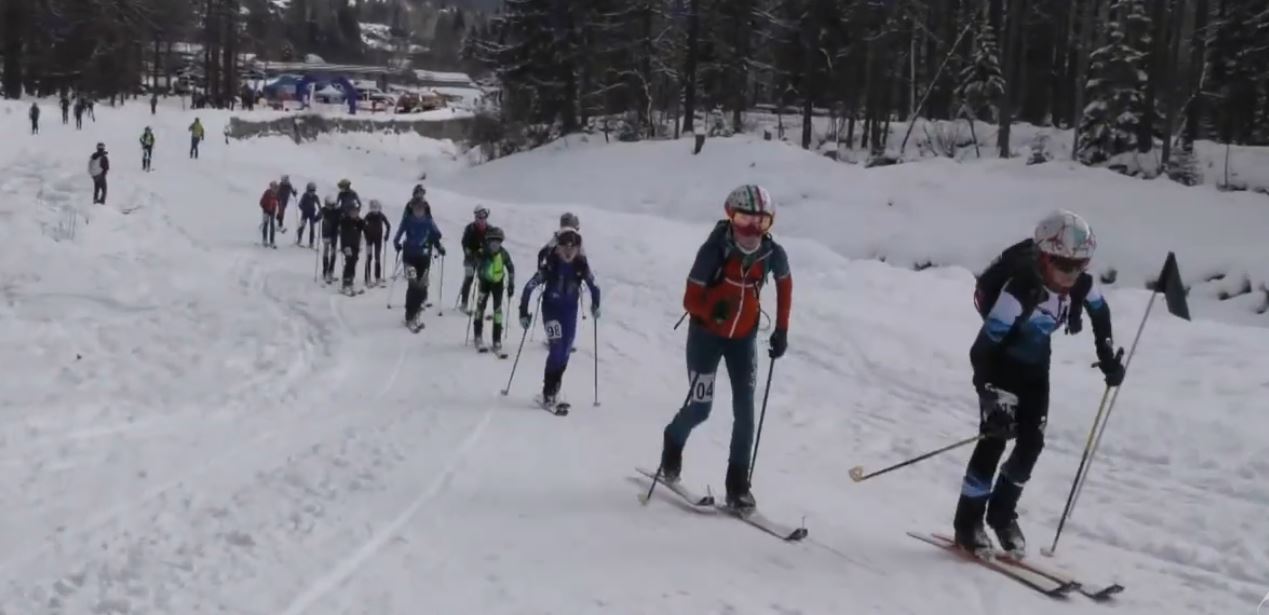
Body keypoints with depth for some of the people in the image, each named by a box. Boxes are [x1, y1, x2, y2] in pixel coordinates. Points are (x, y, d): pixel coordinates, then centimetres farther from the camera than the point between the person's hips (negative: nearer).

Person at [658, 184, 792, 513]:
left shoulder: (772, 254, -15)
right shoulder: (714, 250, -25)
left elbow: (784, 282, 8)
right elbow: (690, 299, -22)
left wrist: (782, 329, 6)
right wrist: (713, 310, -44)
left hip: (744, 337, 3)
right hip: (706, 334, -3)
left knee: (745, 411, -4)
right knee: (700, 408, -2)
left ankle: (738, 485, 6)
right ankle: (673, 440, 33)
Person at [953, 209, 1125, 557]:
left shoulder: (1082, 284, -17)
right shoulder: (1020, 288, -36)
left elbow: (1100, 312, 9)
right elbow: (982, 350, -36)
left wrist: (1108, 356, 8)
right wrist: (993, 400, -39)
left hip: (1036, 362, 6)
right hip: (999, 361, -6)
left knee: (1032, 442, 0)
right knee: (996, 435, -13)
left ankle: (1003, 514, 20)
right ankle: (968, 523, 1)